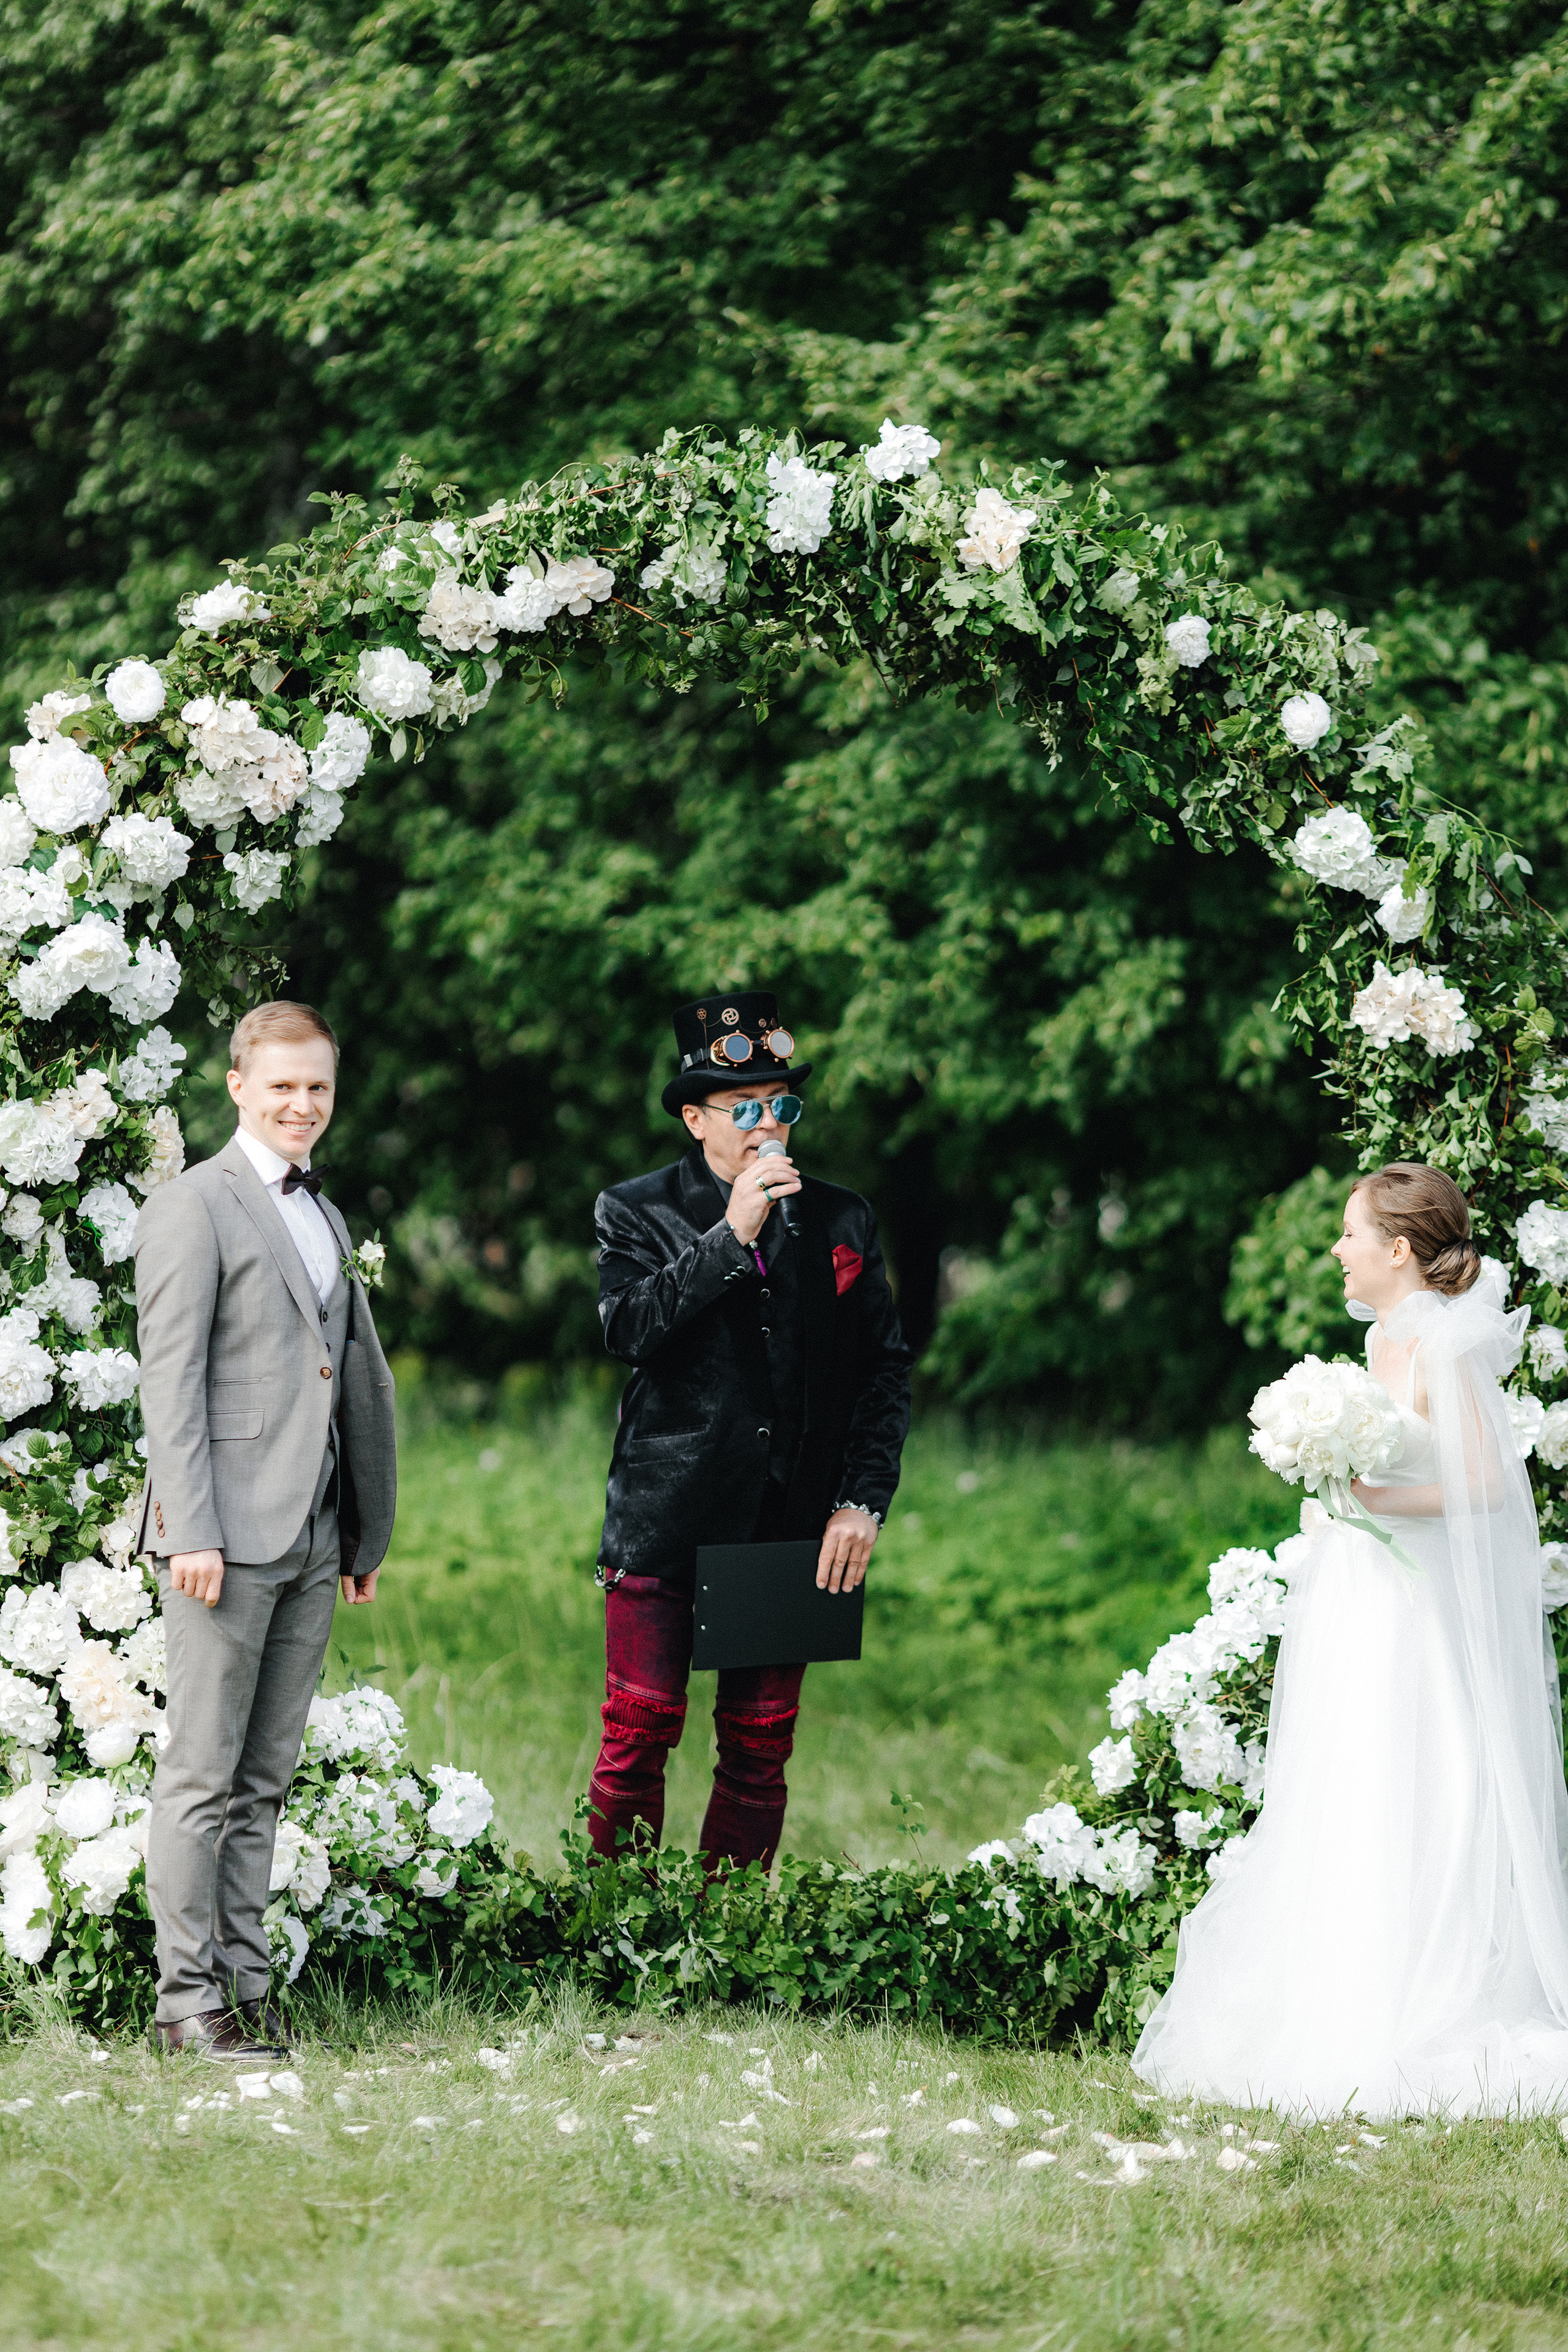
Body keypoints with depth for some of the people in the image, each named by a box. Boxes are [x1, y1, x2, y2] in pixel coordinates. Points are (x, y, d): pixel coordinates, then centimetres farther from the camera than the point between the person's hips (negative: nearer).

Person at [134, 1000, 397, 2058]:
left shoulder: (326, 1219, 19)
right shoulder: (193, 1208, -5)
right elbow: (170, 1382, -11)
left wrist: (369, 1532, 19)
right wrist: (191, 1533, -18)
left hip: (312, 1540, 7)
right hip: (229, 1534, -7)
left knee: (265, 1778, 9)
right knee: (203, 1773, -4)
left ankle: (246, 1980, 12)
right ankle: (188, 1995, -2)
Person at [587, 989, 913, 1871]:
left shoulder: (842, 1221, 8)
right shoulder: (638, 1212, 2)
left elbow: (887, 1366, 9)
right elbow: (629, 1325, -16)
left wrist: (864, 1501, 0)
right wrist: (732, 1235, -18)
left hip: (793, 1529, 3)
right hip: (667, 1527, -2)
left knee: (761, 1752, 6)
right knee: (639, 1737, -3)